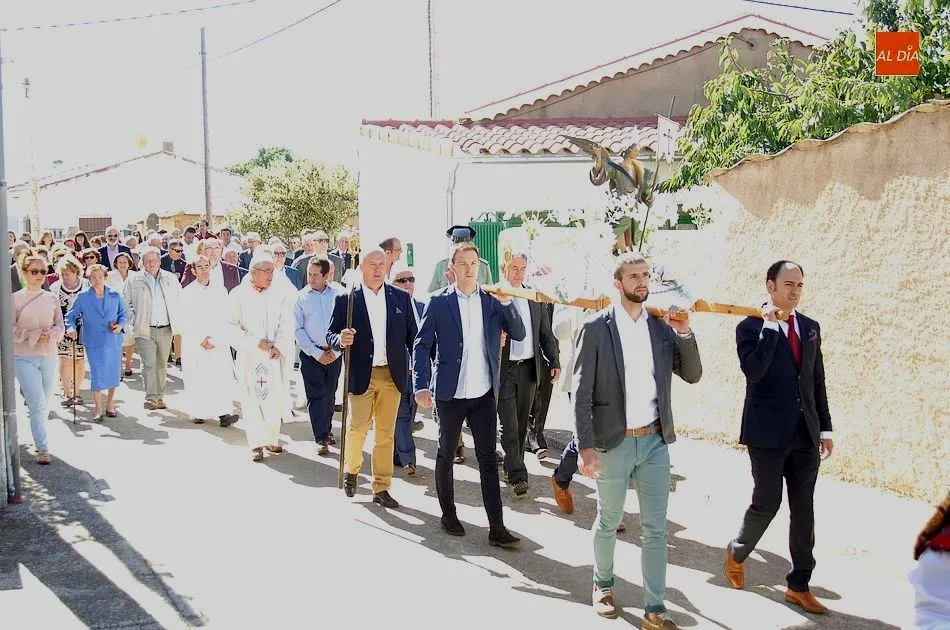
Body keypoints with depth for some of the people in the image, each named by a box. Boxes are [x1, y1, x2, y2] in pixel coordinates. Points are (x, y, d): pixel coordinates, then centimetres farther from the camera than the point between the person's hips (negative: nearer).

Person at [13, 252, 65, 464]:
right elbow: (10, 329, -4)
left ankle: (38, 437, 30)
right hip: (24, 357, -4)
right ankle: (42, 448, -5)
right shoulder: (16, 299, -2)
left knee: (46, 403, 11)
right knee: (38, 404, -10)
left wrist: (51, 334, -12)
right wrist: (33, 335, -15)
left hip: (49, 356, 4)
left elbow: (60, 326, 9)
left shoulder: (52, 298, 8)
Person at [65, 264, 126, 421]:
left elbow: (123, 313, 12)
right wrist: (70, 328, -13)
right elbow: (71, 315, 5)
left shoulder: (115, 296, 3)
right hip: (93, 342, -2)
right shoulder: (82, 298, 0)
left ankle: (110, 404, 27)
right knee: (97, 374, -3)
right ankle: (98, 408, 10)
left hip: (114, 341, 2)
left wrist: (120, 325, -7)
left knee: (113, 372, 9)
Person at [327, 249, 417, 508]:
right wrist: (340, 339, -22)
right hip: (361, 375, -2)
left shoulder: (401, 298, 6)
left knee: (386, 432, 5)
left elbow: (411, 334, 9)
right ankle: (351, 470, 30)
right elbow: (331, 335, 0)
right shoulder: (346, 299, -1)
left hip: (392, 374, 2)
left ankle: (381, 488, 14)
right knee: (357, 427, 1)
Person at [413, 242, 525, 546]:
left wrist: (507, 302, -14)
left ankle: (496, 527, 3)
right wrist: (421, 386, -15)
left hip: (484, 394, 2)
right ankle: (448, 515, 28)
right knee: (446, 455, 11)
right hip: (450, 394, -2)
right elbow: (422, 346, -5)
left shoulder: (492, 301, 4)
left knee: (488, 458, 2)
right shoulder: (438, 303, -4)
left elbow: (519, 335, 0)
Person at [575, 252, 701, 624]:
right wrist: (586, 447, -14)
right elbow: (582, 392, -9)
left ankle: (654, 609, 13)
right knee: (608, 522, 14)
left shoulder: (662, 326, 5)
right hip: (614, 443, -3)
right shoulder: (596, 328, -8)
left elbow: (692, 375, 4)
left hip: (655, 441, 3)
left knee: (656, 528, 5)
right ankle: (603, 584, 37)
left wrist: (685, 333, -9)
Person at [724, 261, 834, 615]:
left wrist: (824, 428, 11)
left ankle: (798, 586, 17)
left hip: (806, 435, 5)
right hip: (768, 433, -5)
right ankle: (737, 553, 30)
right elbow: (753, 370, -23)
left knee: (803, 510, 7)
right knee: (767, 503, 1)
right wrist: (770, 327, -22)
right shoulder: (751, 327, -6)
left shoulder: (810, 327, 11)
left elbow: (817, 381, 14)